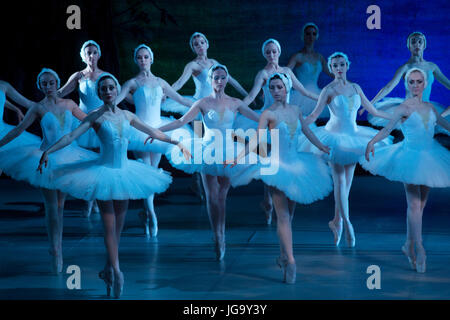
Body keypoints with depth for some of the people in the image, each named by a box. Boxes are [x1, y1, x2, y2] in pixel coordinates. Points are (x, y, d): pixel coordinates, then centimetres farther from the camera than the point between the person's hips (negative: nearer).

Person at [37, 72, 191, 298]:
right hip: (104, 172, -5)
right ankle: (117, 273, -10)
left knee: (118, 226, 8)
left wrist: (176, 143, 23)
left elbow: (152, 132, 18)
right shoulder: (95, 117, -7)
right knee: (109, 227, -7)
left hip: (124, 172, 5)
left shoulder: (127, 116, 6)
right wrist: (48, 151, -29)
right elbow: (72, 136, -17)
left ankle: (108, 271, 20)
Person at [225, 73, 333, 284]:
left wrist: (323, 148, 32)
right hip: (277, 166, -5)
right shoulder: (268, 114, -8)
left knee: (289, 213, 11)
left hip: (295, 164, 5)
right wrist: (238, 157, -28)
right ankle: (290, 261, -15)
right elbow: (257, 138, -16)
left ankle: (283, 257, 23)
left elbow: (307, 131, 21)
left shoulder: (295, 110, 7)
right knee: (283, 215, -10)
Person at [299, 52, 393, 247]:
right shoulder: (329, 90, -5)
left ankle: (337, 221, 15)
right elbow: (314, 115, -6)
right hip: (334, 136, -4)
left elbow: (372, 110, 16)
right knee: (340, 180, -9)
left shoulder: (355, 88, 8)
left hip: (352, 137, 4)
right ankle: (346, 223, -9)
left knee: (347, 182, 5)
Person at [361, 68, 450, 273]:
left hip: (429, 157, 6)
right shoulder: (404, 108, -6)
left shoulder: (430, 108, 10)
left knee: (420, 204, 8)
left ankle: (409, 246, 19)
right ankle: (419, 250, -7)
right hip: (411, 157, -6)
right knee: (414, 204, -10)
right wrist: (372, 142, -30)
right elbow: (388, 128, -14)